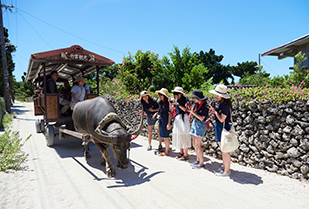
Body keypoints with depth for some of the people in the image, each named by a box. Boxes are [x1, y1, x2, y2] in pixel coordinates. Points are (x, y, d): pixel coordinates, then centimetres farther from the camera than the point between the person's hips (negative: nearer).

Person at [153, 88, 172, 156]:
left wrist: (168, 124, -19)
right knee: (163, 136, 15)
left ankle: (166, 152, 9)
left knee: (166, 136, -1)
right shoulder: (161, 103, 10)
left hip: (165, 121, -8)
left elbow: (170, 114, -16)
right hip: (161, 121, 9)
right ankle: (167, 149, 29)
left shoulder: (167, 103, -15)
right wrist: (156, 113, 5)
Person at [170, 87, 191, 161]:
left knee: (184, 135, -6)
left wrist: (177, 104, -18)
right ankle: (181, 152, 23)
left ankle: (186, 155, 1)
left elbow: (185, 109, -15)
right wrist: (170, 103, -2)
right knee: (178, 135, 9)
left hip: (183, 118, -7)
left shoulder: (185, 99, -4)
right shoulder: (176, 100, 12)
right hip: (177, 118, 7)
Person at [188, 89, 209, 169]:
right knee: (194, 144, 12)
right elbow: (191, 111, 11)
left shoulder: (205, 106, -18)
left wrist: (193, 112, -22)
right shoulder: (196, 104, 2)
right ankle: (198, 160, 26)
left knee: (198, 145, -5)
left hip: (201, 125, -8)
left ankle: (201, 163, 7)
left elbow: (202, 118, -20)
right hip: (194, 123, 8)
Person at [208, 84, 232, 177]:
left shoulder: (225, 105, -22)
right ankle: (224, 168, 31)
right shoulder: (220, 103, 8)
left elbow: (221, 119, -22)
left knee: (225, 151, 1)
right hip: (219, 127, 10)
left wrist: (214, 110, -18)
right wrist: (213, 109, 6)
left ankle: (227, 171, 13)